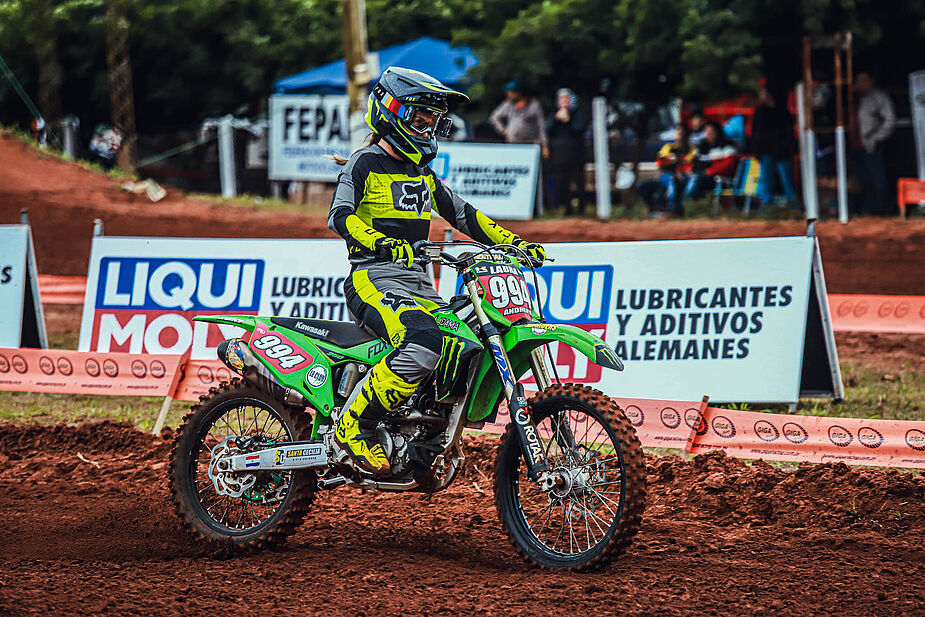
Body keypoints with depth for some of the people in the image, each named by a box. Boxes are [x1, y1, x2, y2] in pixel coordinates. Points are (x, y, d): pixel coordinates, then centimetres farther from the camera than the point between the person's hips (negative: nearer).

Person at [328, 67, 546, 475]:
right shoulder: (365, 163, -2)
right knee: (424, 342, -35)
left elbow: (463, 214, 25)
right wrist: (381, 242, -37)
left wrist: (514, 243, 12)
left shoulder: (422, 172, 22)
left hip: (418, 284, 8)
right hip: (374, 280, -8)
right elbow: (340, 215, -18)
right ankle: (353, 427, -26)